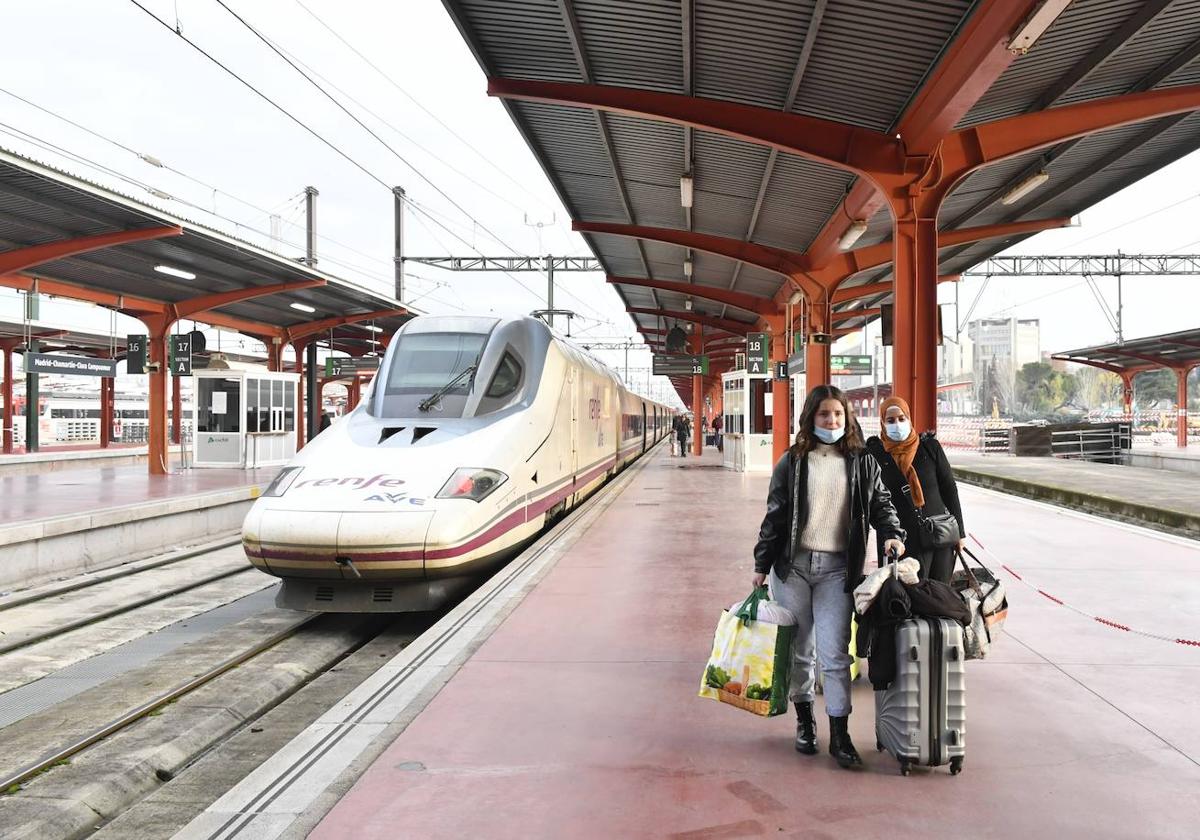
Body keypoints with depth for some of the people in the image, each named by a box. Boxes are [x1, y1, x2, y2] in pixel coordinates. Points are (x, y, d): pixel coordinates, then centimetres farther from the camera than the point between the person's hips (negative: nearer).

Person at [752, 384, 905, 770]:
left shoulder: (862, 463, 6)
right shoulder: (792, 463, 4)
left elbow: (881, 504, 13)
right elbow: (775, 516, 5)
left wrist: (892, 534, -8)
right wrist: (761, 564, 4)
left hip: (837, 569, -1)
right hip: (792, 565, 1)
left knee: (834, 652, -6)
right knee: (799, 648, 10)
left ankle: (839, 735, 1)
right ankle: (804, 720, 27)